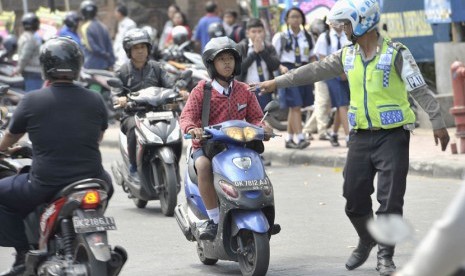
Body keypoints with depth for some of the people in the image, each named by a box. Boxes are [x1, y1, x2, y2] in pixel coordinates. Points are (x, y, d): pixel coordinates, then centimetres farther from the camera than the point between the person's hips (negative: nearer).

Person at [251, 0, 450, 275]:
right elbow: (315, 71, 13)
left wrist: (438, 123, -14)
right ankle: (367, 241, 30)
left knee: (390, 199, -5)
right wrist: (277, 83, 13)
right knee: (354, 195, 6)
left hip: (393, 136, -5)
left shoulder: (396, 53, -8)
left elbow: (420, 89, -9)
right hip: (361, 136, 5)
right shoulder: (347, 56, 9)